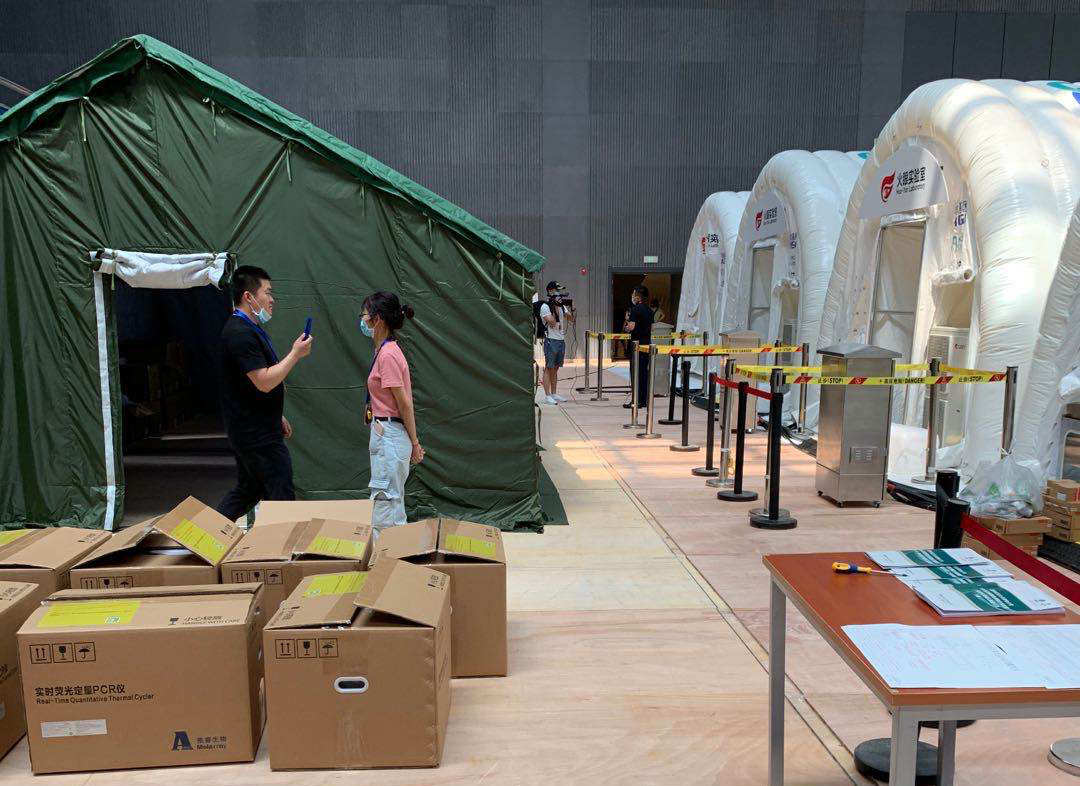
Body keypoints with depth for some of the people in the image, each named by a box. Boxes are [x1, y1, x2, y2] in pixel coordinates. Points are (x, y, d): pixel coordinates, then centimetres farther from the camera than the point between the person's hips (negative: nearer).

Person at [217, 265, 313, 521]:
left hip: (251, 430, 11)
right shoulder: (240, 334, -19)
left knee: (247, 490, 18)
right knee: (282, 498, -4)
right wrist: (296, 354, -16)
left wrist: (278, 416, 24)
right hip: (258, 435, -11)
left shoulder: (250, 329, 15)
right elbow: (264, 382, -25)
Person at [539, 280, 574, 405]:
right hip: (551, 340, -7)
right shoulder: (545, 307, -7)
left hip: (561, 340, 7)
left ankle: (554, 394, 17)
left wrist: (570, 311, -7)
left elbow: (571, 319, 11)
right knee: (548, 368, -6)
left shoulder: (561, 307, 15)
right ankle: (548, 396, -7)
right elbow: (552, 322, -17)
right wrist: (555, 308, -9)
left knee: (555, 368, 12)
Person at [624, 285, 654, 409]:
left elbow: (631, 327, -19)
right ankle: (644, 400, 15)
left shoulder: (635, 309, -13)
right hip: (647, 343, 8)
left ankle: (637, 401, -4)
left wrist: (625, 327, 1)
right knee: (644, 371, 12)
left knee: (637, 372, -4)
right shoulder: (649, 310, 11)